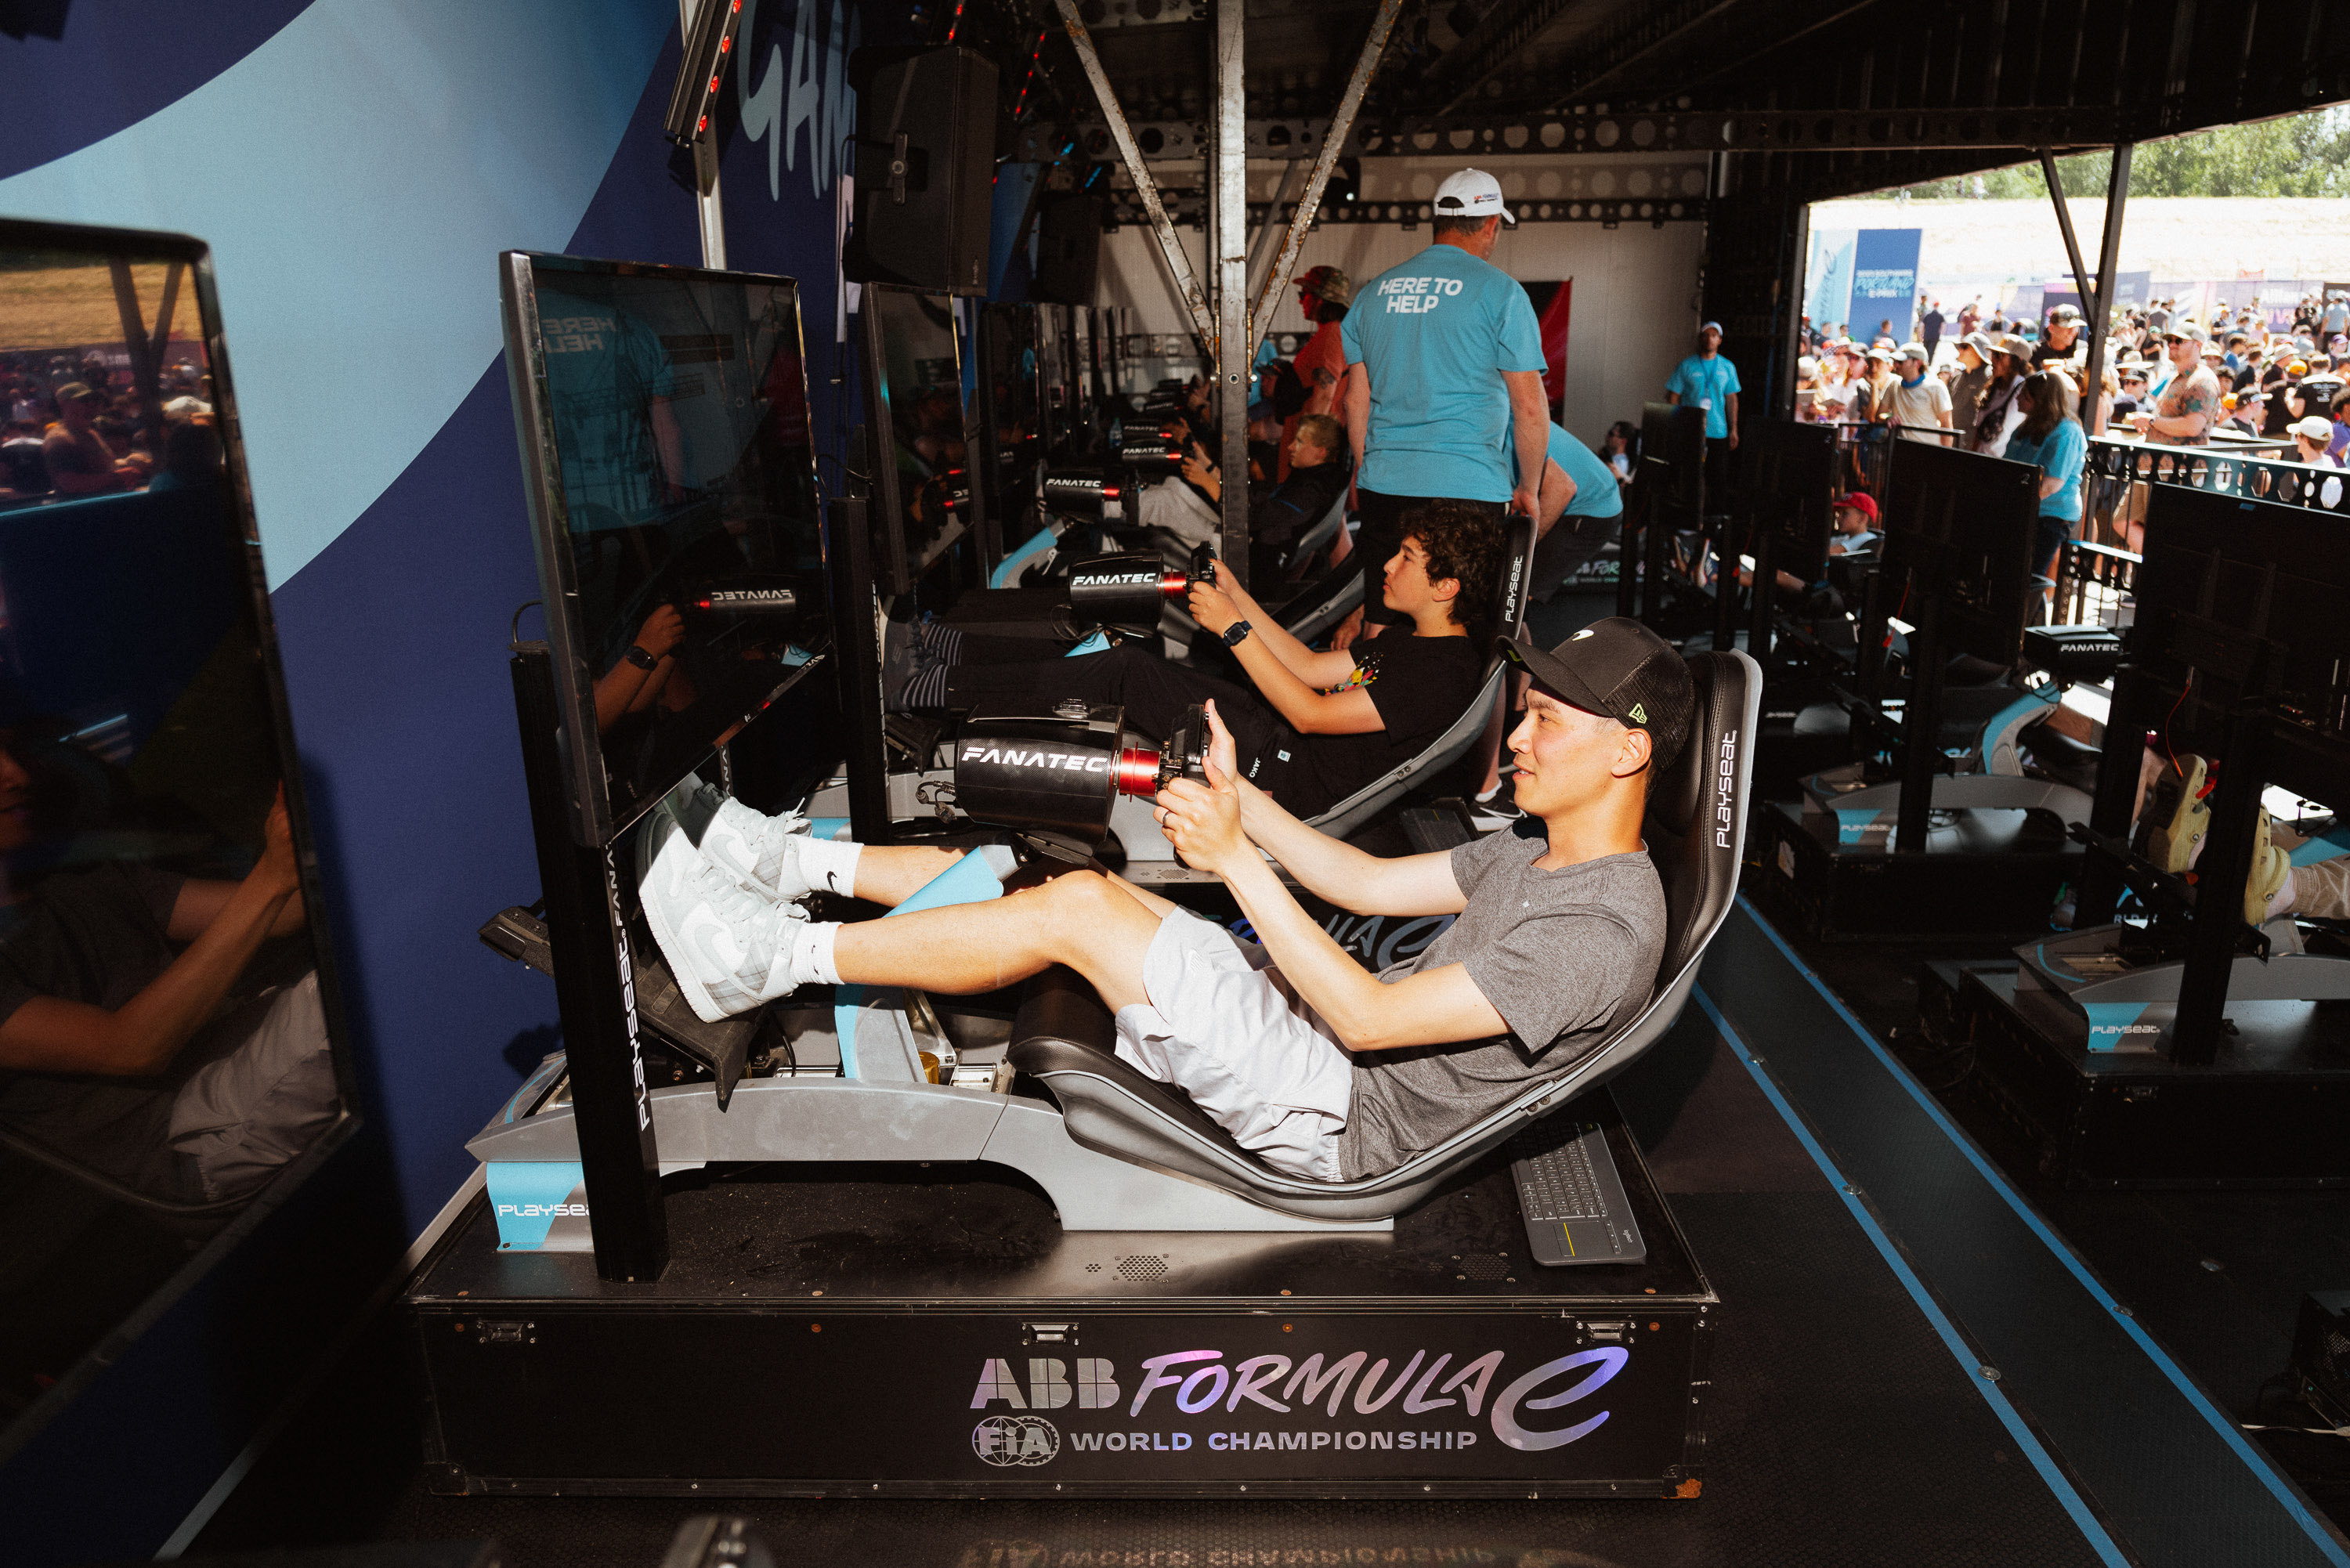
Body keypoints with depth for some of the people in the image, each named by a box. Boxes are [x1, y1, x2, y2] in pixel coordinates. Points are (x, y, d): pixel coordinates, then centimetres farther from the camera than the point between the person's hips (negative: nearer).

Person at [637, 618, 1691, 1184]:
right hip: (1330, 1044, 9)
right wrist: (1243, 799, 2)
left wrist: (1237, 859, -24)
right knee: (1055, 878, -1)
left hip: (1343, 1112, -9)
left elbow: (1366, 1018, -24)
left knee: (1079, 906, -20)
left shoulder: (1605, 929, -20)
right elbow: (1370, 883, 14)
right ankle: (792, 864, 10)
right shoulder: (1538, 850, 11)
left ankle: (775, 960, -9)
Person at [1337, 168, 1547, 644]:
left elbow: (1356, 396, 17)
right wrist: (1528, 488, 6)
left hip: (1383, 482, 5)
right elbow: (1530, 406, -5)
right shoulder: (1499, 291, -3)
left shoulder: (1374, 292, 11)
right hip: (1469, 486, -4)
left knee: (1378, 621, 10)